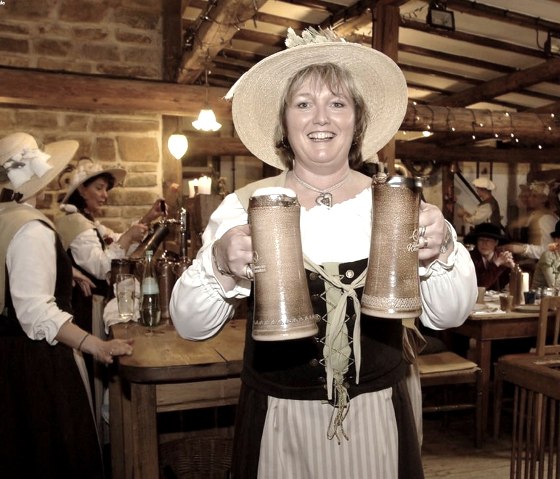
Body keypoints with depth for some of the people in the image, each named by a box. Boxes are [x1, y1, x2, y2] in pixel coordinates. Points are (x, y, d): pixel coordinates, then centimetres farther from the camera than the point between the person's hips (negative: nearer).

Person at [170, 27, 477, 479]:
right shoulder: (246, 205, -9)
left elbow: (448, 315, -4)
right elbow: (190, 325, -10)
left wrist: (442, 250, -24)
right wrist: (220, 263, -30)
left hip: (377, 413, 2)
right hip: (277, 417, -1)